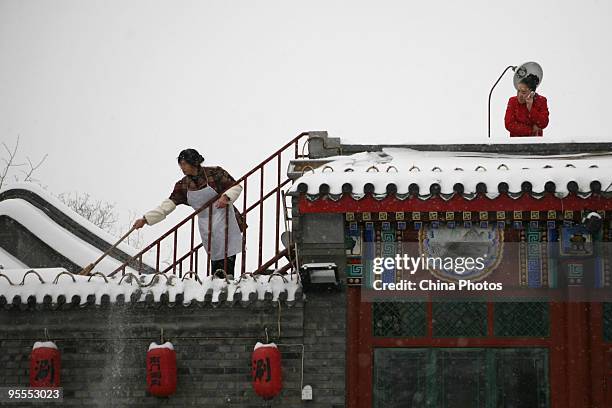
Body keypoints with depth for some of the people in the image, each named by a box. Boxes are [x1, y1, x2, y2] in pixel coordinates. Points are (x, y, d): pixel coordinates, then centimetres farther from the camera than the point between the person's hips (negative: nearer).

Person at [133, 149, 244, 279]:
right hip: (206, 225, 3)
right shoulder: (183, 186, 3)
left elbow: (236, 186, -4)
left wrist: (226, 197, -25)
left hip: (224, 219, -3)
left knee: (228, 252, -14)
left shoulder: (214, 173, -8)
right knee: (215, 256, -2)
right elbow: (167, 205, 1)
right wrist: (145, 219, -6)